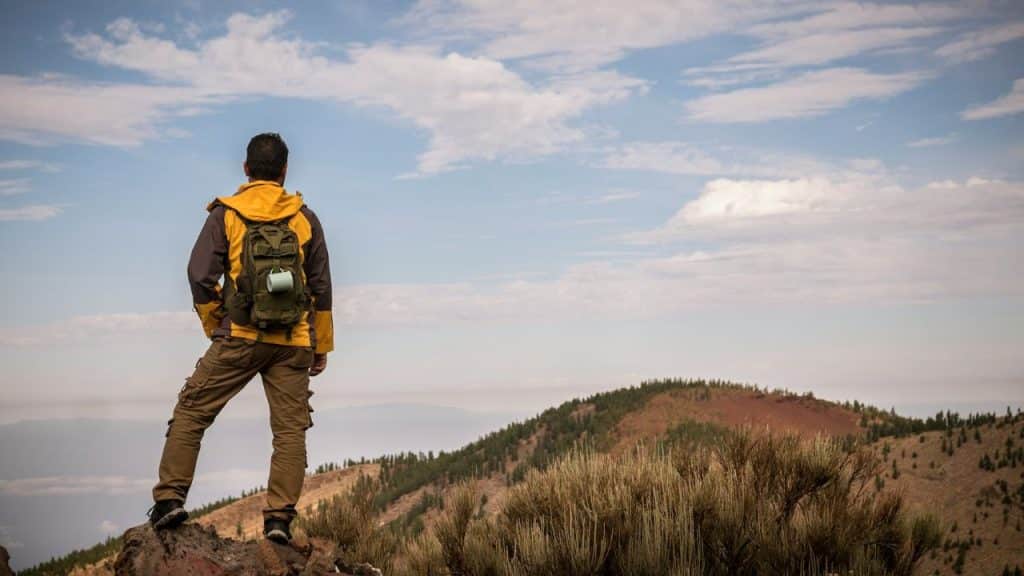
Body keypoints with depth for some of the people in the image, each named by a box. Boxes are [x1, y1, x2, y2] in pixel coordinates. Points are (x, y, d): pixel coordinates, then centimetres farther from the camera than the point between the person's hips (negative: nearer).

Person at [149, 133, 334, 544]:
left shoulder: (225, 214, 1)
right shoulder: (304, 218, 7)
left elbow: (201, 276, -4)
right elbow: (321, 287, 7)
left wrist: (215, 328, 11)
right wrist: (322, 345, 15)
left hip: (239, 338, -1)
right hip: (293, 344, 2)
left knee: (191, 412, 9)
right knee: (290, 429, 5)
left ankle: (170, 498, 2)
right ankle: (279, 517, -1)